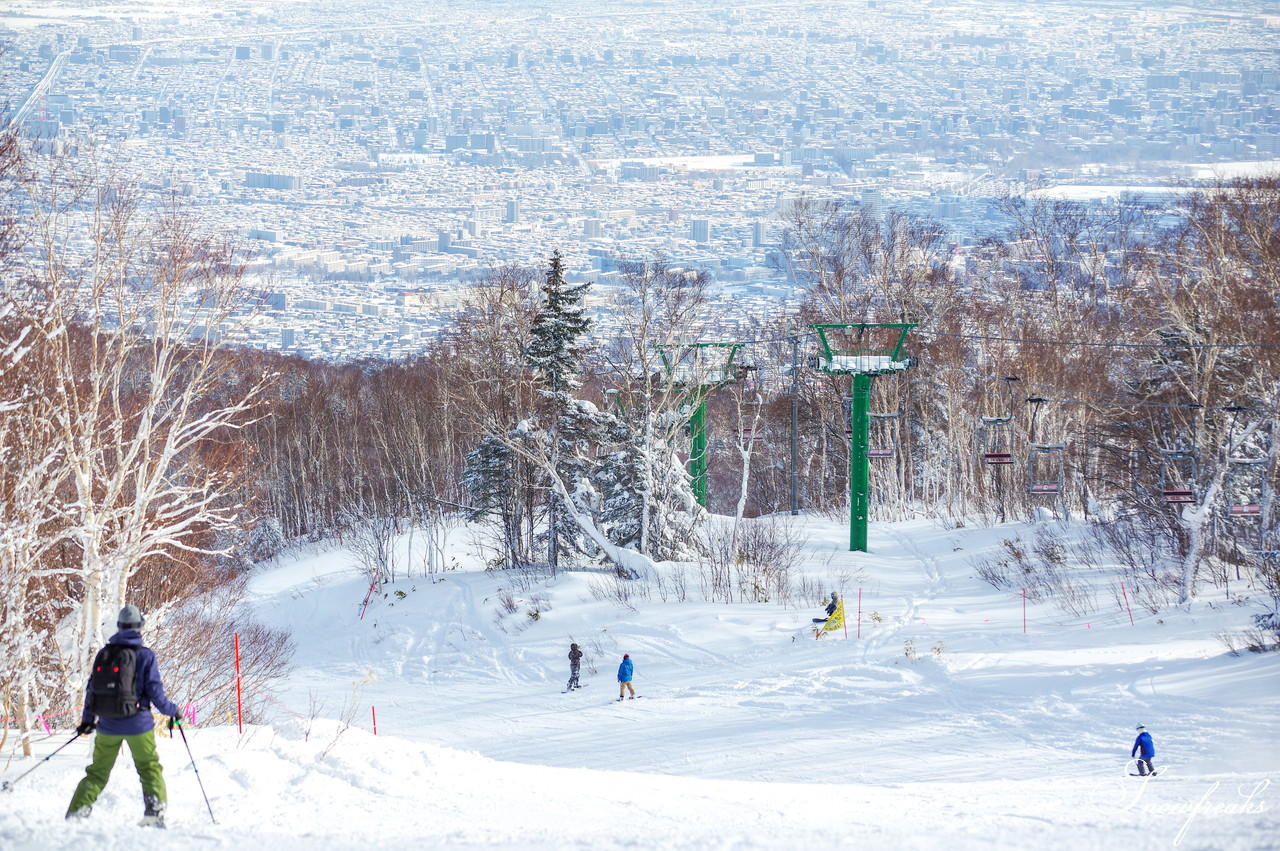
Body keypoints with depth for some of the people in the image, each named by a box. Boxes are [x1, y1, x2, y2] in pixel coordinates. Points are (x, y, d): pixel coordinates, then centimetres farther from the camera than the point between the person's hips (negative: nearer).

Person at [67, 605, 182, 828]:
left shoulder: (104, 653, 2)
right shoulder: (145, 655, -7)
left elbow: (92, 688, 7)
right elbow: (155, 692, -7)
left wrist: (87, 719, 21)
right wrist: (172, 711, 10)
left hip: (108, 725, 2)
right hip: (138, 724, -2)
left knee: (98, 771, 13)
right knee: (150, 768, 12)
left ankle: (76, 812, 3)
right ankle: (154, 813, 0)